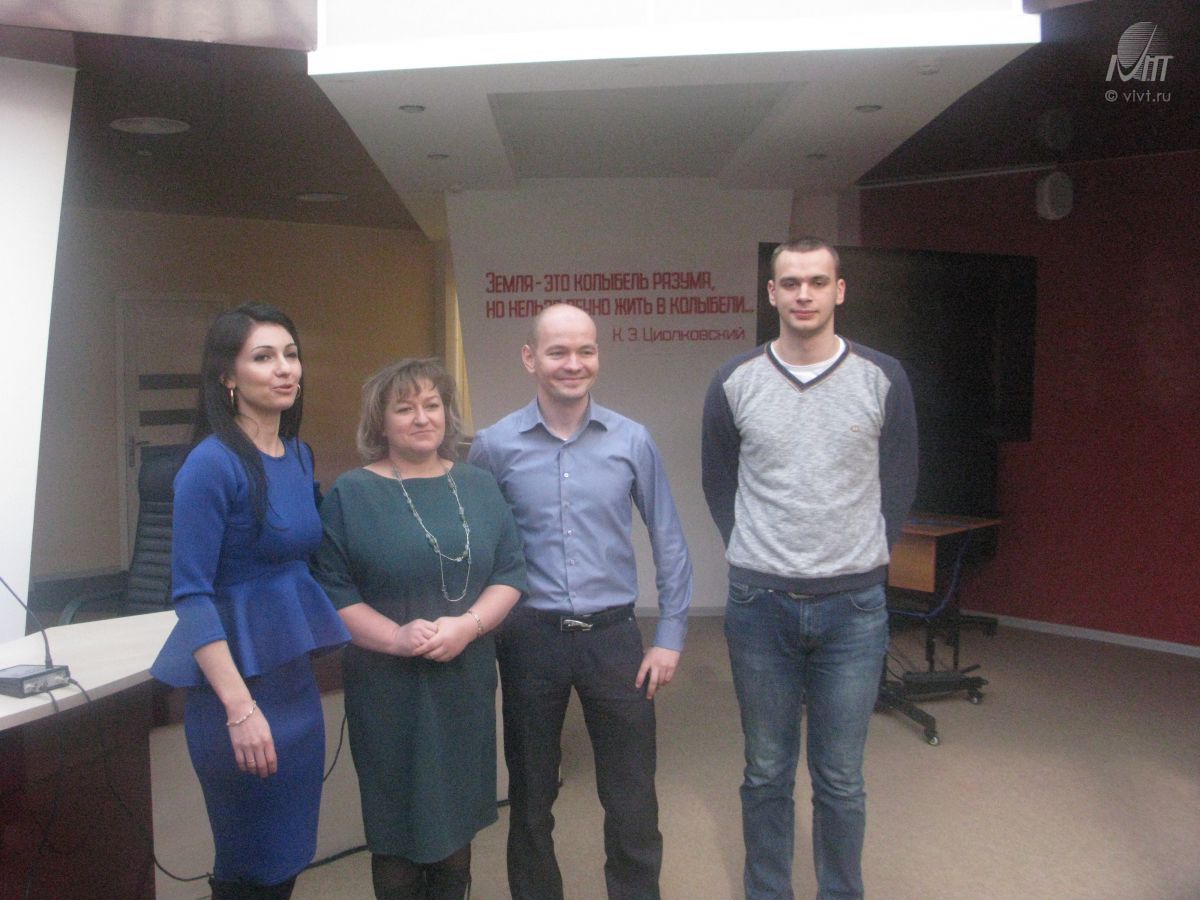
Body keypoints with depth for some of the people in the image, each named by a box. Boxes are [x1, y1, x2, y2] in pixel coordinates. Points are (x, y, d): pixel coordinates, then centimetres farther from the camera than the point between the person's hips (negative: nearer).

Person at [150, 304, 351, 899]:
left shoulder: (300, 455, 7)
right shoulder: (213, 463, -15)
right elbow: (191, 594, -18)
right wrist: (240, 707, -22)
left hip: (297, 674, 7)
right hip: (238, 677, -7)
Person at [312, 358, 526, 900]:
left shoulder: (478, 487, 7)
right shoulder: (351, 494, -3)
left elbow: (510, 572, 4)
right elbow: (331, 591, -8)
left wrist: (468, 624, -13)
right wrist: (396, 636, -20)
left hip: (465, 684, 3)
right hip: (388, 690, -3)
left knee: (456, 822, 13)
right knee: (398, 830, 8)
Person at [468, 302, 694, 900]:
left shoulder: (632, 442, -2)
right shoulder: (494, 446, -4)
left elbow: (669, 544, 3)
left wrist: (670, 636, 1)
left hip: (613, 634, 0)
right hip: (530, 637, 0)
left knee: (633, 800, 9)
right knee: (531, 796, 17)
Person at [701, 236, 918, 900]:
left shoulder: (882, 380, -2)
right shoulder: (734, 384, 0)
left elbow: (898, 484, 7)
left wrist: (860, 560, 6)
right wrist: (755, 558, 6)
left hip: (853, 607, 0)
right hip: (760, 603, 1)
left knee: (841, 780, 10)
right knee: (767, 773, 14)